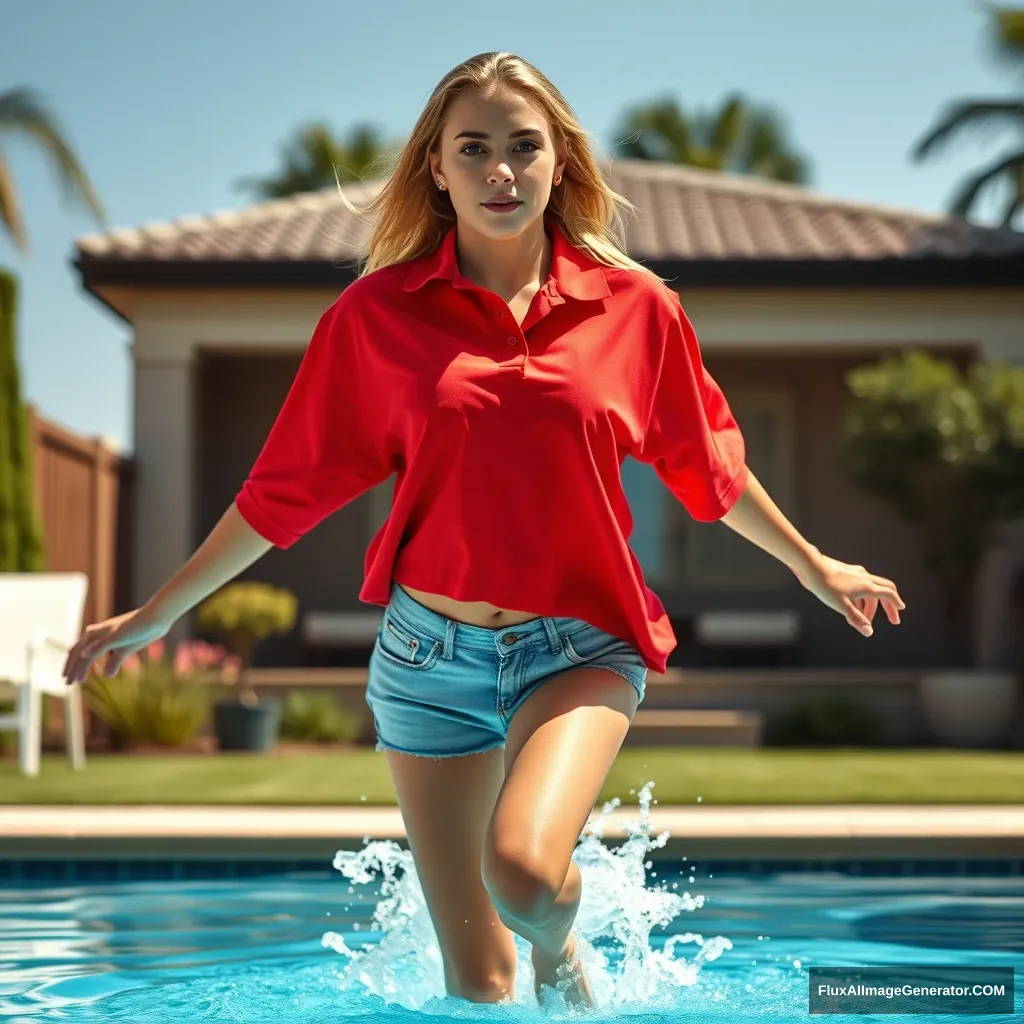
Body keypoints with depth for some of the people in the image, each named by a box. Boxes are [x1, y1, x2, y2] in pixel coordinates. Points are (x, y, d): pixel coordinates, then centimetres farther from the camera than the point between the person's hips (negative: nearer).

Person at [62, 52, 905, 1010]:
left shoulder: (634, 305, -1)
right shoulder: (379, 312, -2)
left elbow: (709, 462, 14)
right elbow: (284, 486, 5)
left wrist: (812, 565, 24)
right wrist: (155, 614, 8)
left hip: (579, 643, -1)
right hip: (432, 651, 1)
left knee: (525, 870, -27)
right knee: (475, 983, 4)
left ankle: (561, 955, 9)